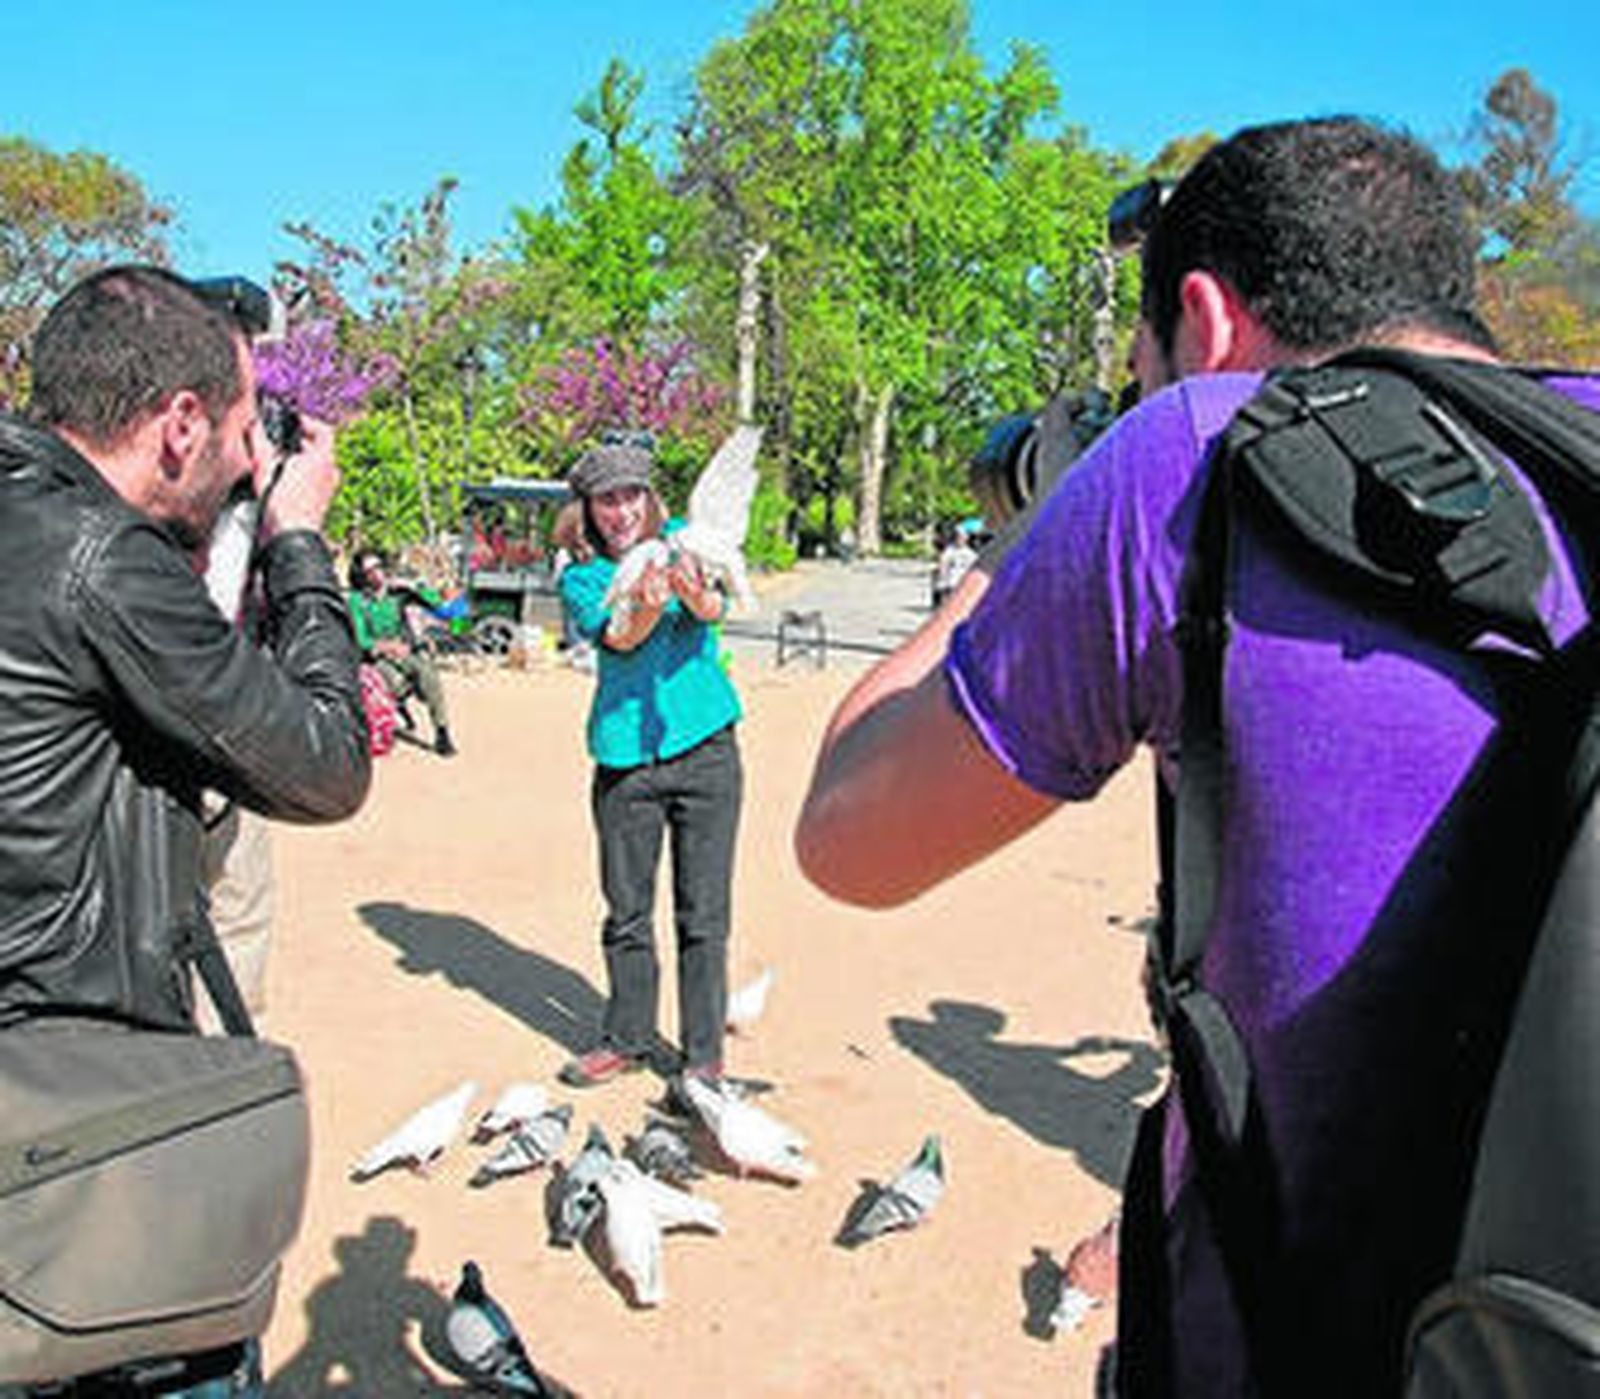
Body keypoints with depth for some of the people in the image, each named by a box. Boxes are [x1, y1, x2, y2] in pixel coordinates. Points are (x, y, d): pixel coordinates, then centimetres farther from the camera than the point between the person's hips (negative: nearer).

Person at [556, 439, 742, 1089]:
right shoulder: (581, 577, 7)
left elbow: (712, 608, -15)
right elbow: (616, 638, -13)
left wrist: (694, 593, -39)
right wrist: (647, 607, -35)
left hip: (704, 747, -1)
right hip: (623, 755, 1)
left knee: (703, 914, 2)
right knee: (626, 912, 10)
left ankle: (704, 1055, 14)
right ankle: (627, 1039, 27)